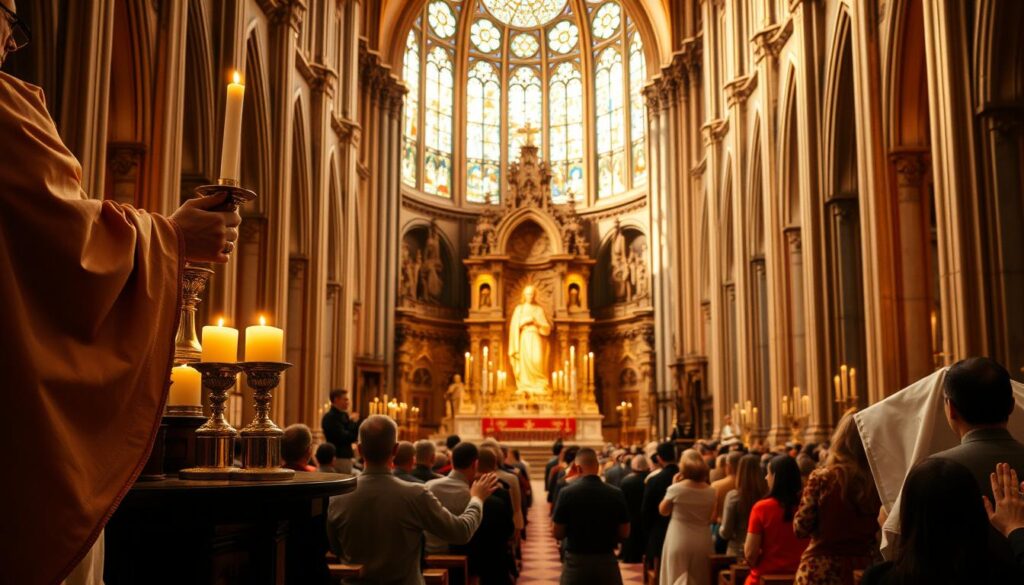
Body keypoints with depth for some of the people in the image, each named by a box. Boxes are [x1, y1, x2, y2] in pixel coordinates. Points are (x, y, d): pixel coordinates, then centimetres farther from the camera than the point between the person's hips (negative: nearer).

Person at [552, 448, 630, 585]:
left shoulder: (567, 493, -10)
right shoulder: (616, 493, -4)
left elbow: (558, 534, -5)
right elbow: (624, 533, 1)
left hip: (576, 561, -1)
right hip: (607, 561, 2)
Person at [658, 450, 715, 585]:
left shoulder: (676, 489, -12)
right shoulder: (710, 491, -2)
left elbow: (663, 511, 2)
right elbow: (711, 518, 8)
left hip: (679, 541, -3)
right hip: (702, 542, 3)